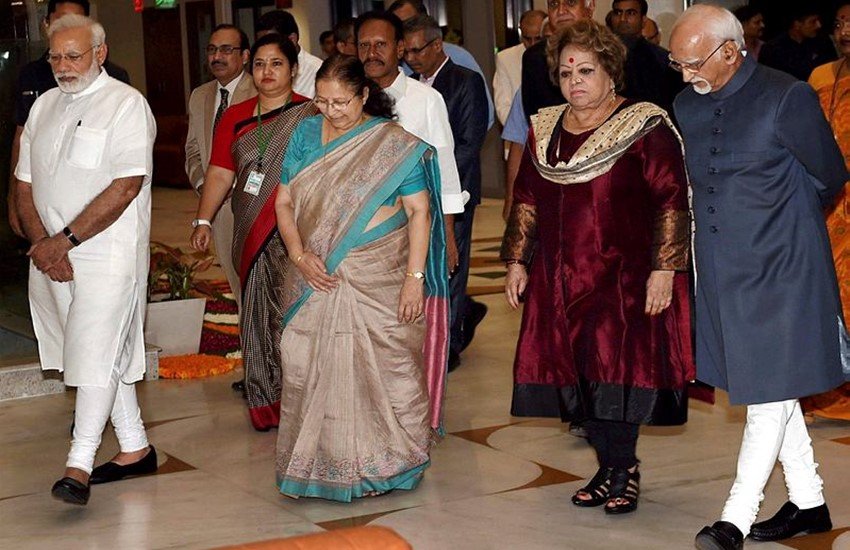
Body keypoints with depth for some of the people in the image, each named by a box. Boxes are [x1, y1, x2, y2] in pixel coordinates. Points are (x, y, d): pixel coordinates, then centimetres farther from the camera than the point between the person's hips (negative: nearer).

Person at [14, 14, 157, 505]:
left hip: (107, 252, -6)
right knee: (110, 354, 12)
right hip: (51, 256, 6)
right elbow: (25, 184, 12)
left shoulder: (127, 104, -6)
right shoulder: (44, 106, 14)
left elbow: (125, 188, -16)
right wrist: (42, 244, -5)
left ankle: (79, 466, -10)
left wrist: (65, 240, -16)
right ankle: (136, 448, 21)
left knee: (97, 355, -11)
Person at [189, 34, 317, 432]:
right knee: (258, 314, 7)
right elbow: (219, 174, 11)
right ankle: (266, 403, 17)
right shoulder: (235, 118, 12)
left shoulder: (311, 116, -2)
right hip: (252, 234, 4)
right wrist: (203, 220, 3)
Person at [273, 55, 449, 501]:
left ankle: (384, 465, 13)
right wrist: (299, 255, -7)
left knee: (383, 366, -1)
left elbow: (420, 212, -5)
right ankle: (321, 463, 13)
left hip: (379, 281, -3)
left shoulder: (395, 144, -3)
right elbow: (284, 202, 9)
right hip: (316, 280, 3)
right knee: (313, 369, 2)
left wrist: (415, 277, -13)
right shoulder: (306, 135, 8)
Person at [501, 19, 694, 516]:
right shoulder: (544, 130, 12)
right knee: (577, 369, 6)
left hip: (625, 276, -6)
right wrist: (517, 260, 12)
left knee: (618, 367, -9)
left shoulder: (645, 128, -7)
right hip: (559, 278, 6)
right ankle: (612, 466, 18)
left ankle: (622, 467, 7)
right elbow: (527, 200, 17)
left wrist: (664, 269, -16)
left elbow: (672, 201, -10)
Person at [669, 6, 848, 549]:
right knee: (771, 391, 14)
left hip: (780, 270, -6)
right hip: (722, 270, 7)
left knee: (771, 392, -4)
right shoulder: (687, 106, 5)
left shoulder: (787, 98, -13)